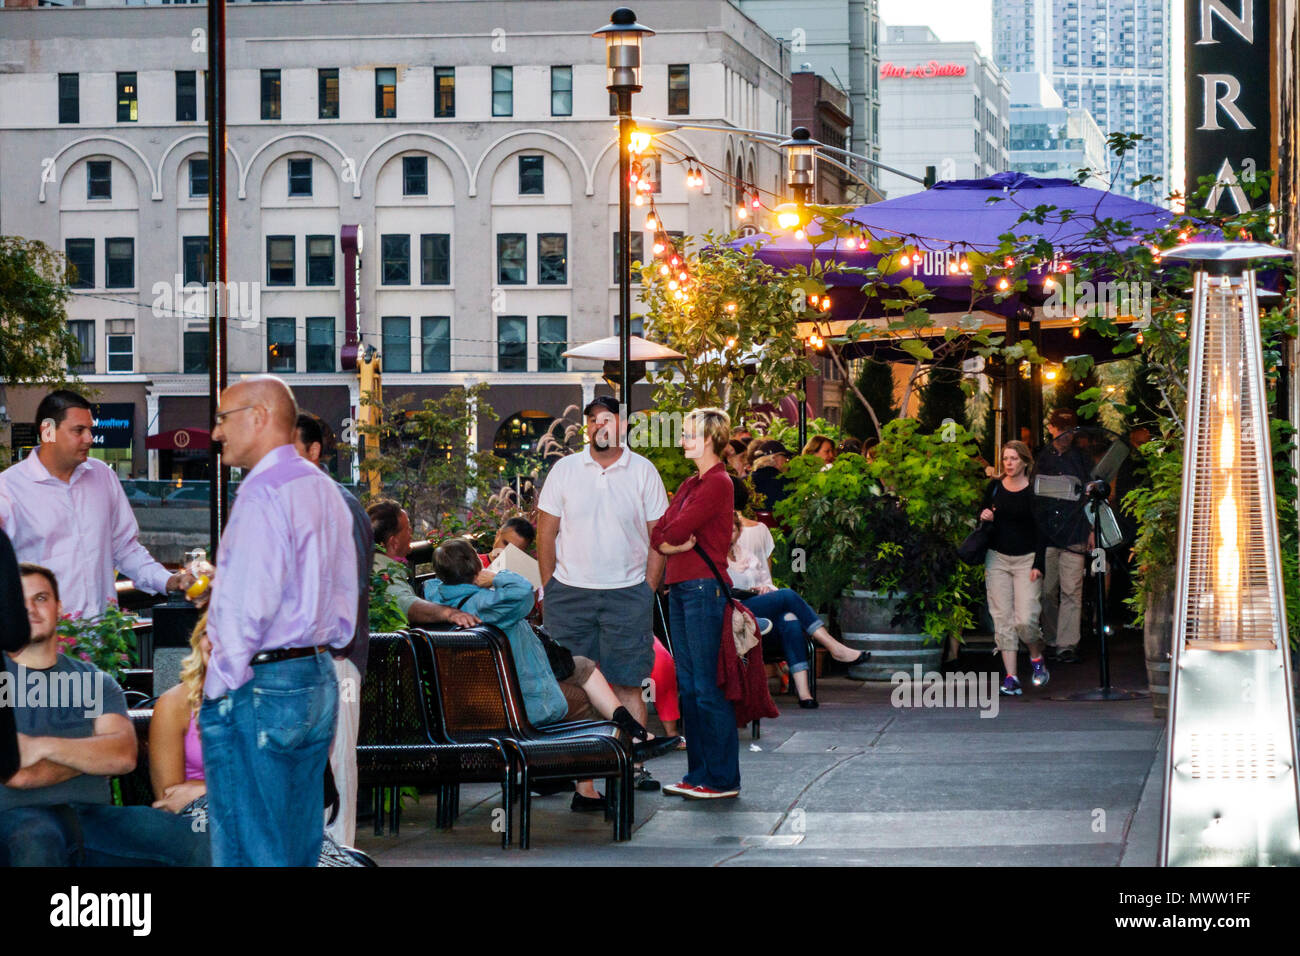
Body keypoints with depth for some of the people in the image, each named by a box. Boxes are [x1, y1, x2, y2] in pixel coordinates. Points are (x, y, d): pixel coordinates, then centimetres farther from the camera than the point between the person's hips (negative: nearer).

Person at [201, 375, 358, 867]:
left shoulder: (262, 493, -14)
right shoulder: (325, 489, 14)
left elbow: (249, 604, -19)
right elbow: (346, 593, 20)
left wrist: (221, 686, -12)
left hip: (259, 692, -9)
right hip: (318, 678, 9)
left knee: (251, 852, -5)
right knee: (301, 847, 12)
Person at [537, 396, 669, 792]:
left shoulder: (643, 472, 4)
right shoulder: (564, 470, 6)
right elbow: (546, 532, 8)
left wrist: (649, 591, -1)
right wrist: (550, 587, 3)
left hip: (627, 595, -1)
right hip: (570, 592, 1)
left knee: (628, 682, -2)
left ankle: (634, 764, 0)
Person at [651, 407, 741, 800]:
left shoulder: (718, 484, -11)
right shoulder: (690, 484, 19)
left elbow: (677, 530, -16)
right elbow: (659, 532, 11)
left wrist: (668, 537, 4)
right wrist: (672, 543, -9)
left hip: (703, 587, -10)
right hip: (680, 587, 10)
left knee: (708, 687, -7)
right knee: (687, 686, 11)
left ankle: (723, 779, -3)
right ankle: (698, 774, 16)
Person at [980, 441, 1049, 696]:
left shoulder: (1035, 491, -4)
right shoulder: (994, 487, 8)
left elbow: (1042, 531, -4)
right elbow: (984, 515, 21)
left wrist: (1038, 565, -11)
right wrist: (984, 517, -3)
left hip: (1026, 560, -4)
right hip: (997, 558, 4)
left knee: (1025, 619, -13)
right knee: (1002, 618, -2)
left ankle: (1037, 657, 17)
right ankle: (1010, 677, -1)